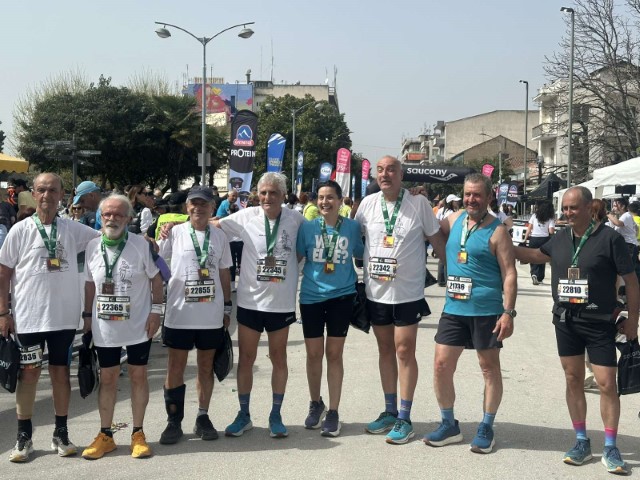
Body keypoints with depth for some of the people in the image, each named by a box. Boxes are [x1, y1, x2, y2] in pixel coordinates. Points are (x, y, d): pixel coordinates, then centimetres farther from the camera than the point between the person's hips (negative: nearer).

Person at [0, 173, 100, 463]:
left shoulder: (73, 230, 2)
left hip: (64, 316, 2)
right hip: (28, 316, -2)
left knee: (61, 372, 10)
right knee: (29, 374, 6)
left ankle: (61, 434, 21)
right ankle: (24, 437, 18)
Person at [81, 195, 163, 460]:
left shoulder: (141, 244, -9)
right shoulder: (93, 246, 1)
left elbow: (156, 278, -3)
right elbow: (90, 284, 10)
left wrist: (155, 310, -9)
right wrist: (88, 315, 10)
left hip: (138, 325, -2)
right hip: (105, 327, 3)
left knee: (138, 376, 7)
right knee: (107, 379, 10)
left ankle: (138, 434, 19)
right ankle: (105, 435, 22)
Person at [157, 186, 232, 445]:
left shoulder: (219, 237, 6)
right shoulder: (175, 233, -1)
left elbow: (224, 274, 12)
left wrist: (227, 307, 11)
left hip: (211, 315, 2)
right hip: (179, 314, -2)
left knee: (206, 367, 11)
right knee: (175, 369, 4)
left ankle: (203, 418, 24)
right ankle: (174, 421, 16)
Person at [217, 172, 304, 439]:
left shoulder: (295, 219, -3)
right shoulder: (247, 217, -6)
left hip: (282, 303, 0)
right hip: (250, 300, 0)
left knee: (279, 357, 12)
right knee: (246, 358, 9)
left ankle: (276, 415, 25)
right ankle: (244, 414, 24)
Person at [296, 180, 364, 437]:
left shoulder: (352, 227, -3)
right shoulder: (307, 228, -4)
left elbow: (360, 256, 9)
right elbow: (295, 258, 5)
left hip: (341, 296, -1)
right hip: (311, 296, 1)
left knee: (334, 354, 5)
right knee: (314, 353, 9)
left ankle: (333, 412, 15)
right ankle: (316, 404, 31)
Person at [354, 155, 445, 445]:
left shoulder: (418, 203, -7)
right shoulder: (368, 203, 2)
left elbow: (436, 239, 0)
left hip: (407, 293, -4)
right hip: (376, 291, 4)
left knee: (404, 351, -1)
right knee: (385, 350, 13)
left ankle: (404, 418, 9)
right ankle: (390, 412, 26)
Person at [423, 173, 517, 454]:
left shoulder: (497, 231, -8)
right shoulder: (454, 220, 8)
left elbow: (509, 274, -10)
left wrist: (508, 312, -17)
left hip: (486, 311, -5)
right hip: (453, 308, 6)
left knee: (489, 368, 7)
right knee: (441, 365, 5)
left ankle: (486, 428, 20)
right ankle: (449, 425, 21)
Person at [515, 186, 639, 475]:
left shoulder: (609, 238, -10)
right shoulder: (560, 239, 5)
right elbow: (537, 255, 25)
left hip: (599, 322, -5)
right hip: (566, 320, 5)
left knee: (606, 384, -4)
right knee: (573, 380, 10)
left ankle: (610, 448, 10)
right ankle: (582, 443, 22)